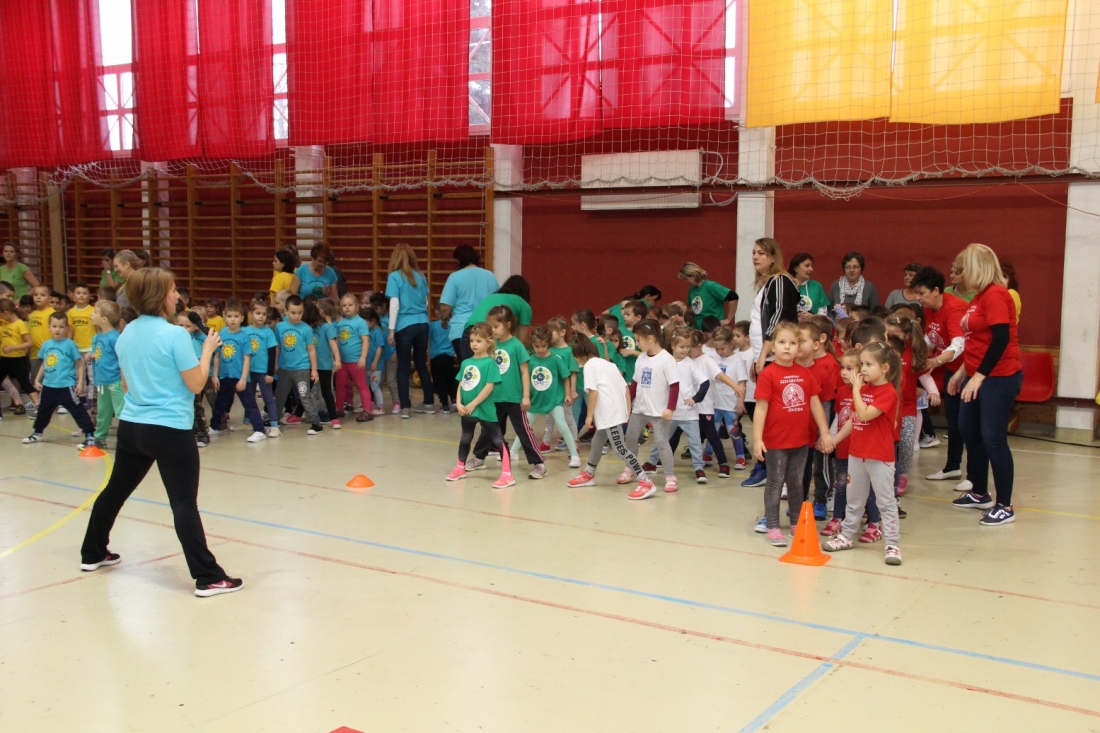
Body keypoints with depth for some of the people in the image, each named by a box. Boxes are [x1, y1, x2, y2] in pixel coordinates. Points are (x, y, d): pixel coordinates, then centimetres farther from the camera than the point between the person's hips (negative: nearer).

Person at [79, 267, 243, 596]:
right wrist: (207, 350, 0)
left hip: (130, 426, 7)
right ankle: (208, 577, -6)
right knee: (184, 503, -7)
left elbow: (127, 384, 16)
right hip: (170, 430, -7)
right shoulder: (175, 335, -16)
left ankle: (92, 553, 40)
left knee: (115, 490, 23)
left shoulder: (126, 334, 6)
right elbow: (196, 384, -12)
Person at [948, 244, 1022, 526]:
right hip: (977, 375, 10)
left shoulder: (995, 294, -16)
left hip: (998, 377, -10)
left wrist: (978, 376, -23)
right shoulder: (980, 296, 13)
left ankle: (1005, 507, 1)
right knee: (968, 431, 15)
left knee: (993, 439, -7)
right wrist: (963, 372, 22)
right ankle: (980, 494, 29)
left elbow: (1001, 338, -23)